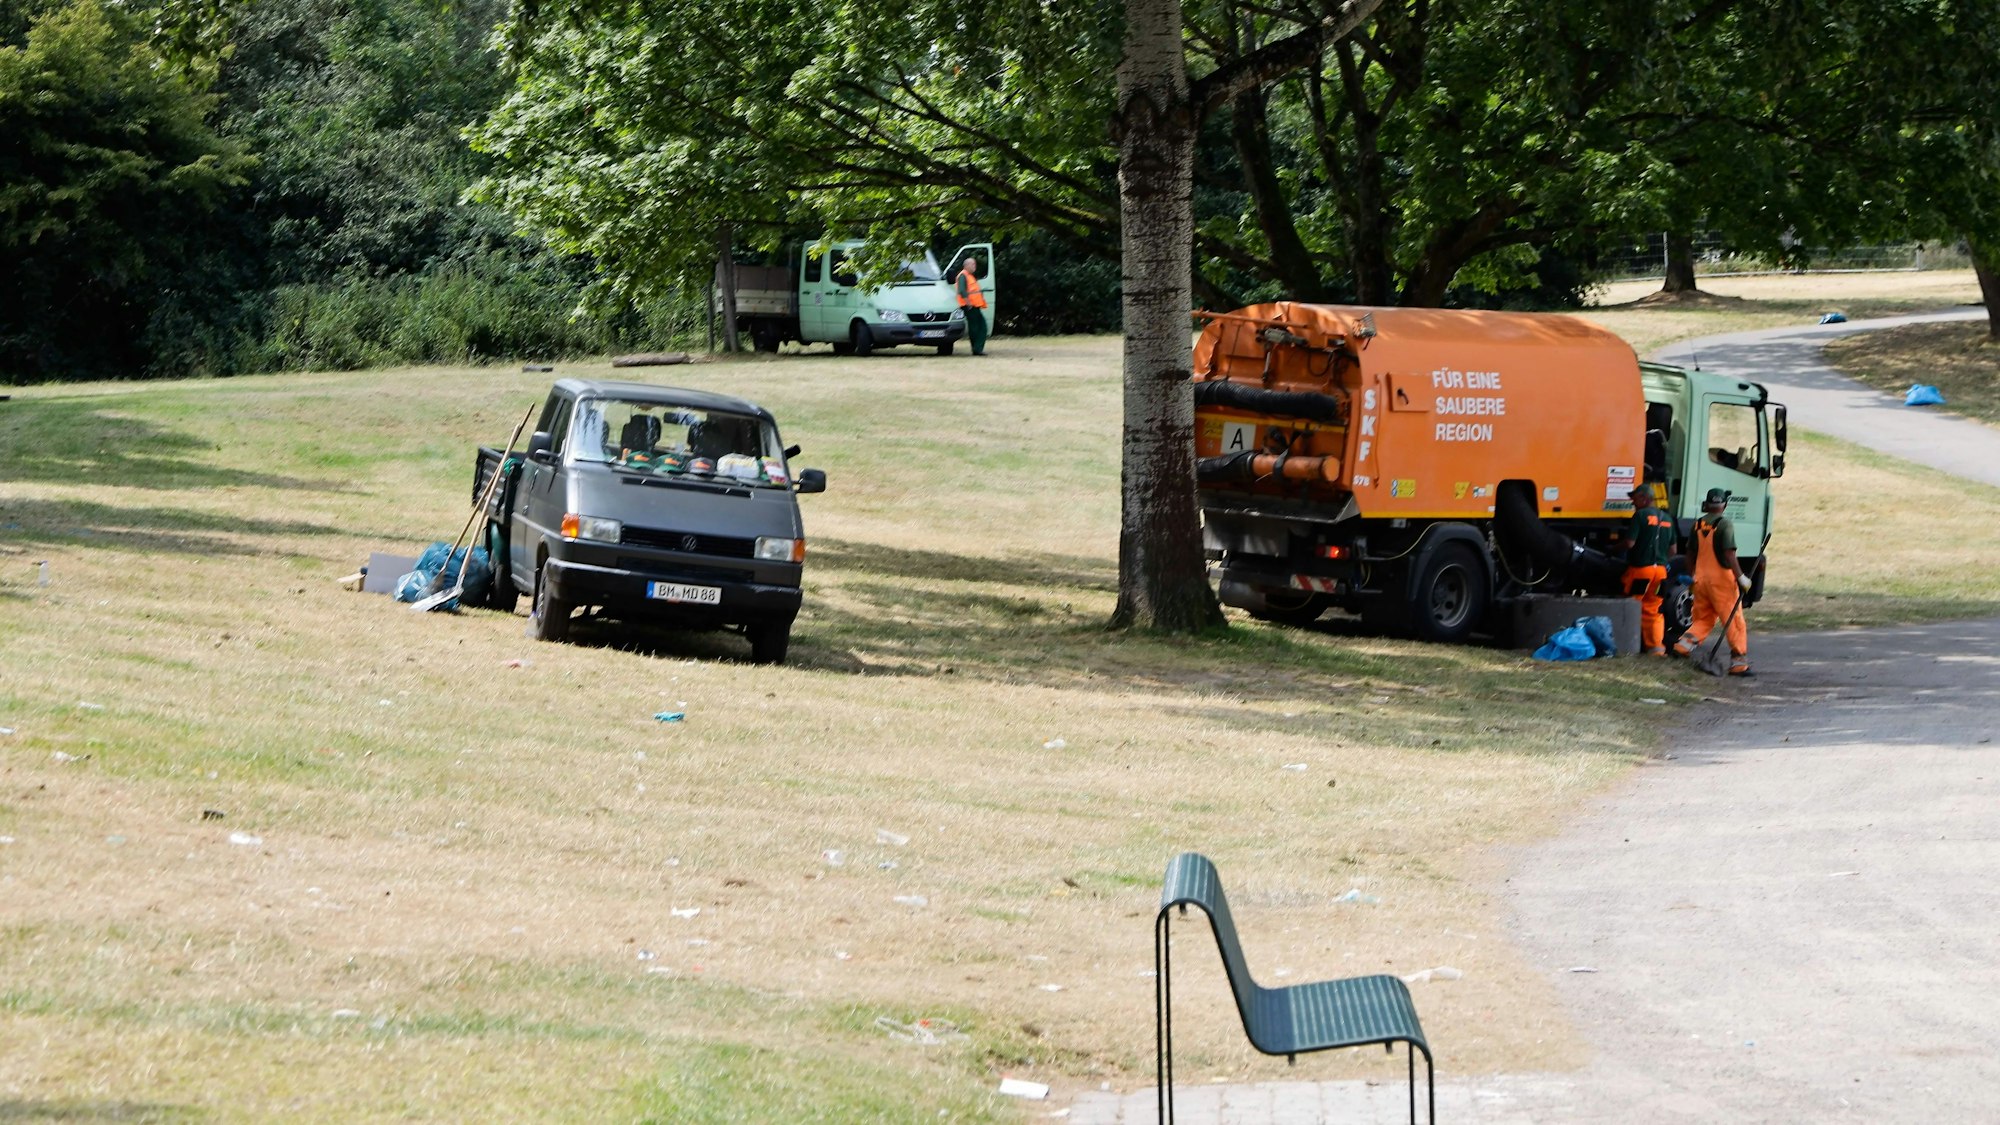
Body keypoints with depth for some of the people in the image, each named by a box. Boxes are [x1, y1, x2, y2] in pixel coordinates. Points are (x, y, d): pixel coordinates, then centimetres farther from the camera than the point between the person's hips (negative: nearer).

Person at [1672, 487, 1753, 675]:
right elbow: (1729, 554, -19)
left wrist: (1693, 575, 26)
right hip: (1722, 578, -6)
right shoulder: (1724, 524, -12)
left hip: (1701, 579, 6)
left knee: (1703, 619, 18)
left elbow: (1690, 554, 14)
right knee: (1734, 621, 0)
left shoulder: (1698, 524, 7)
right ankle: (1738, 663, -2)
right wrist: (1740, 577, -14)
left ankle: (1685, 643, -4)